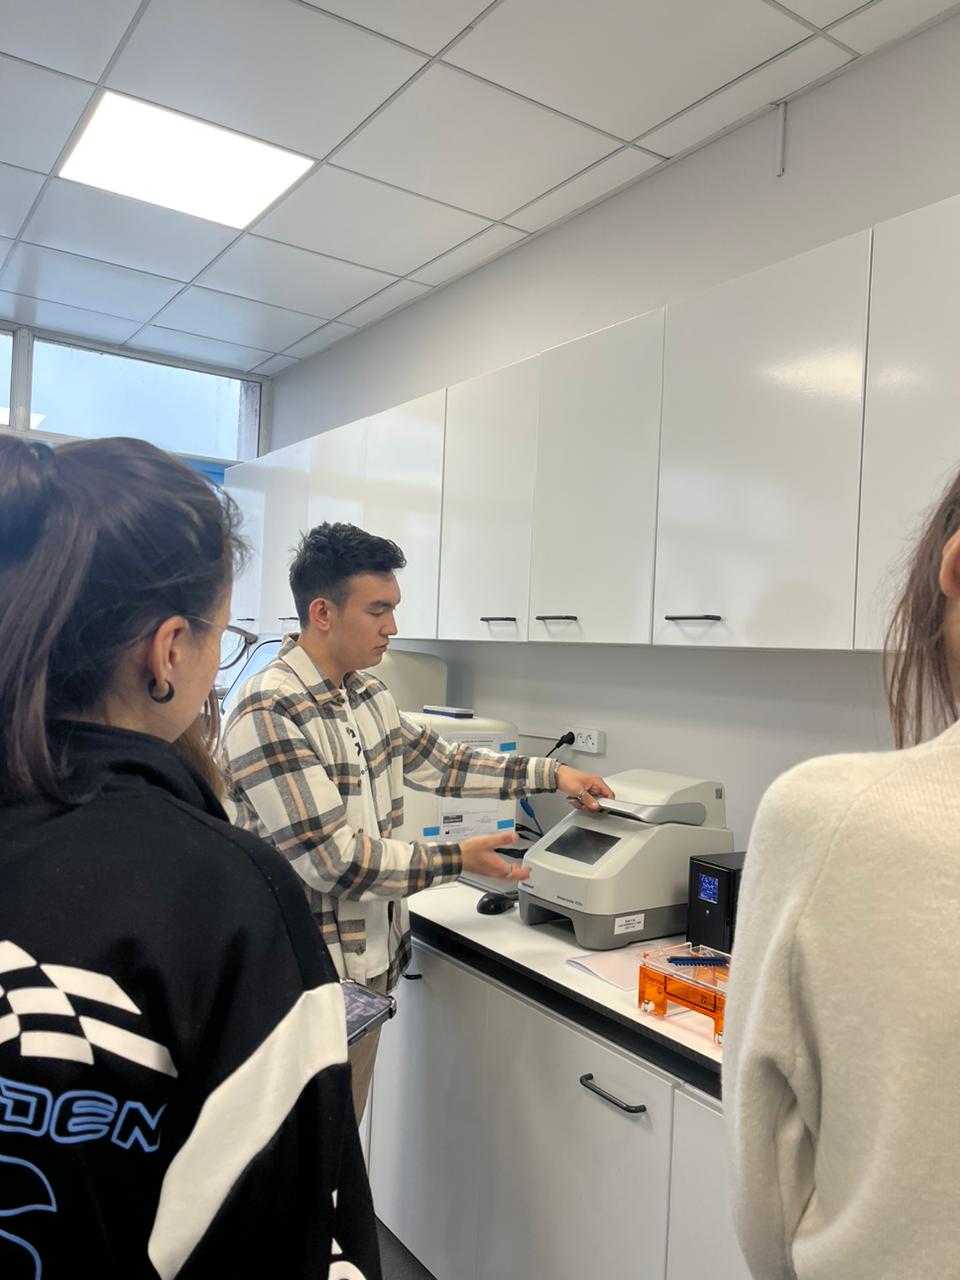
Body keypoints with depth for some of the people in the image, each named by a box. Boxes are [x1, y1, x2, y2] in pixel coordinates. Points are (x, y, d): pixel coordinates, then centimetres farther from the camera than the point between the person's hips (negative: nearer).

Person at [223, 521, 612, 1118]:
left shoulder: (367, 691, 4)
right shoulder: (269, 714, -23)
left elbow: (434, 760, 16)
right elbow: (331, 858, -24)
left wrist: (550, 773, 12)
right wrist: (457, 860, -16)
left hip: (376, 954, 7)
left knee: (348, 1127, 20)